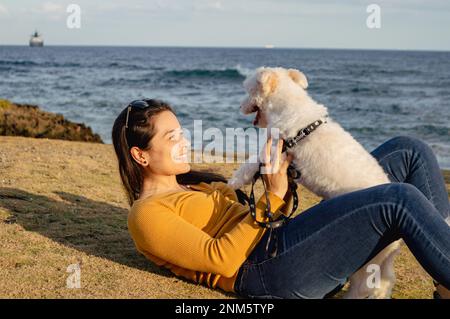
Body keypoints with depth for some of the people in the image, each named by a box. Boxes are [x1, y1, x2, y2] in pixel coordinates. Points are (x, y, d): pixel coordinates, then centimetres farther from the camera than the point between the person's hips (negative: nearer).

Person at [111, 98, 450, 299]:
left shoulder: (192, 184, 26)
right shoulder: (146, 214, -1)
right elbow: (221, 259, -14)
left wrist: (283, 177, 8)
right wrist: (272, 198, -14)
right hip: (263, 267, -10)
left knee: (409, 151, 0)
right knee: (400, 200, -26)